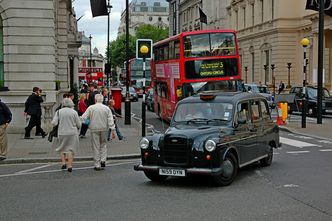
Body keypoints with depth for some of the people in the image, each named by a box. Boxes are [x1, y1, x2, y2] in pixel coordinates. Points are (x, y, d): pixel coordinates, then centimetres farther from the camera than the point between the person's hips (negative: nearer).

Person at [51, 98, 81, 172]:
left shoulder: (59, 112, -2)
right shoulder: (74, 112, -4)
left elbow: (54, 123, -8)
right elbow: (79, 124, -3)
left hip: (62, 133, 1)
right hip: (72, 133, -1)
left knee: (62, 148, 19)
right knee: (71, 149, 6)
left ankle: (63, 163, 12)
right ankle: (69, 166, 4)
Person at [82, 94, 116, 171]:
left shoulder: (91, 108, -5)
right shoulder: (106, 108, 0)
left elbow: (83, 117, -9)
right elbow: (110, 120, -3)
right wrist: (113, 130, -2)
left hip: (94, 129, -2)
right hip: (104, 129, 2)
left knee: (96, 147, 4)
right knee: (103, 144, 19)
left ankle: (97, 165, 6)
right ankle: (103, 160, 4)